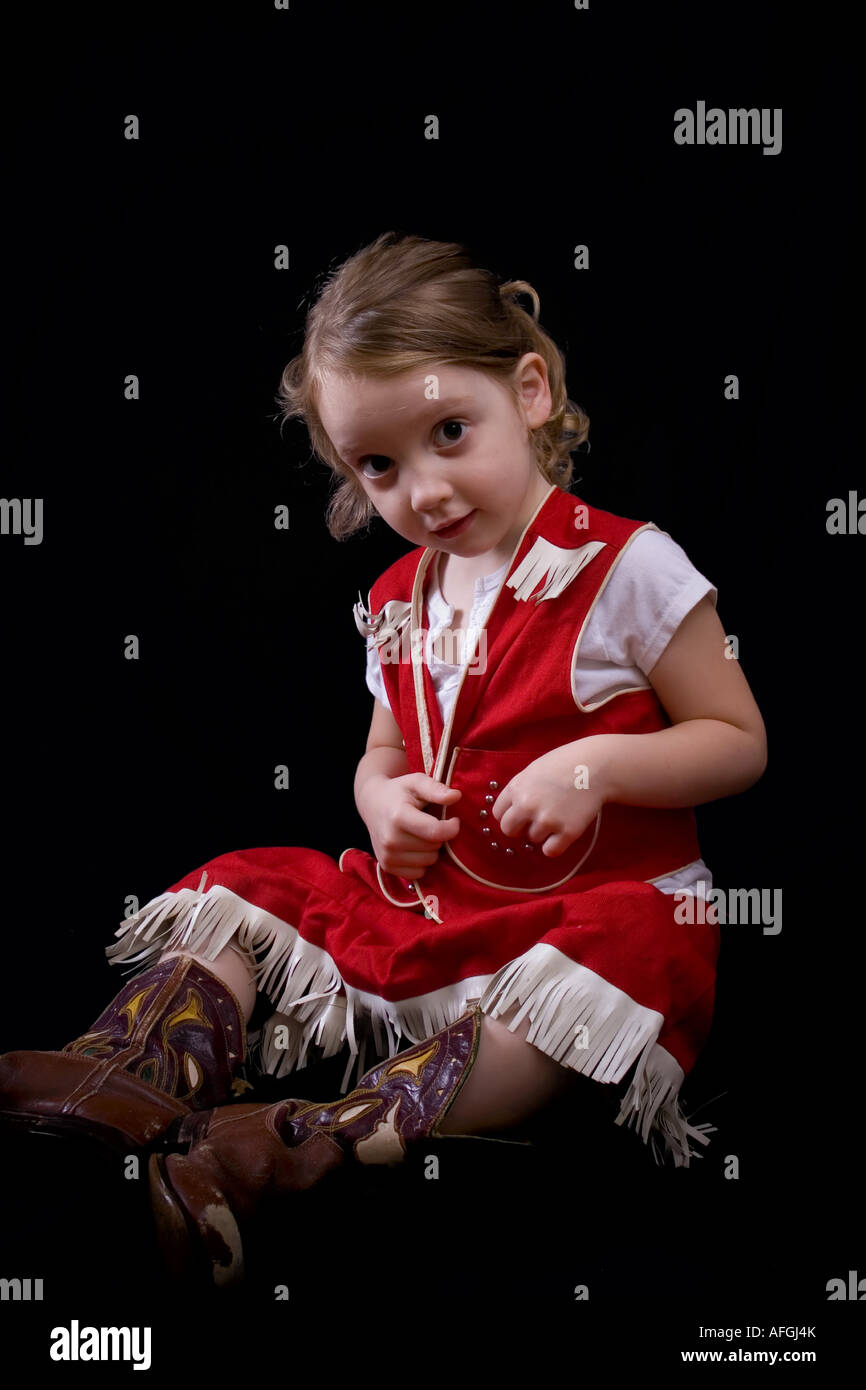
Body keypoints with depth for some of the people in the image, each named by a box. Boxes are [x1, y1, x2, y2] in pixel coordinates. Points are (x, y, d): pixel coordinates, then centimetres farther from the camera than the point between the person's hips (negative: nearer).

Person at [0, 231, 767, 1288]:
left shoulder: (628, 567, -8)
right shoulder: (397, 602, 9)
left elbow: (739, 742, -6)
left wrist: (594, 766, -22)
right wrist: (385, 802, -3)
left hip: (600, 899, -6)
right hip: (428, 899, 6)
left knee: (603, 963, -39)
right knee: (240, 891, -1)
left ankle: (337, 1135, -51)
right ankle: (140, 1076, -24)